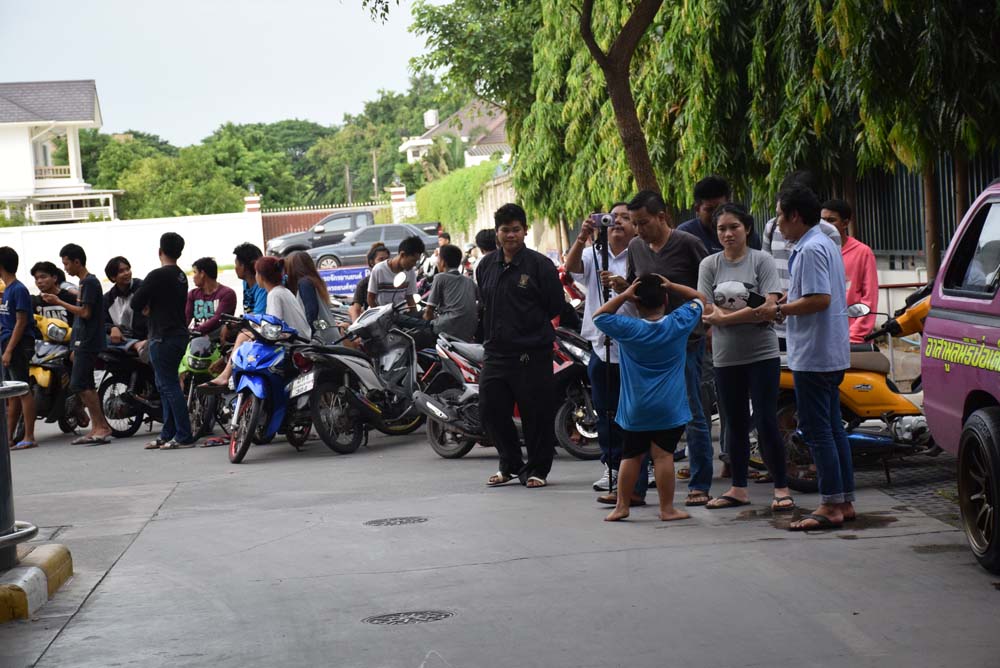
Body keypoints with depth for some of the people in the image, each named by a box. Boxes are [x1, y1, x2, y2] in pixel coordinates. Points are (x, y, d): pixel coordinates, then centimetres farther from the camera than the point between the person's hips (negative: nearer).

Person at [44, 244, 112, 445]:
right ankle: (97, 428, 10)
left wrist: (59, 302, -12)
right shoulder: (85, 283, 18)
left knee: (79, 385, -13)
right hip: (83, 343, 10)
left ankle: (102, 426, -12)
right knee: (86, 386, 9)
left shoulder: (90, 282, -12)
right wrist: (75, 348, 21)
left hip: (88, 343, -10)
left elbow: (85, 312, -19)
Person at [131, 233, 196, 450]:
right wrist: (152, 307, 6)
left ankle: (185, 436, -8)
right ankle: (167, 434, 18)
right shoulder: (181, 277, 13)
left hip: (163, 338, -9)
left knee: (169, 385, -7)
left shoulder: (158, 275, -14)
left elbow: (136, 303, -13)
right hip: (179, 333, 9)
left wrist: (146, 308, 8)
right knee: (166, 385, 15)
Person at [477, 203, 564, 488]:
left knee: (536, 414, 0)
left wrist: (532, 326, 3)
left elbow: (555, 305, -2)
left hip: (533, 353, -5)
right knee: (490, 410, 5)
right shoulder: (486, 266, 11)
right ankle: (510, 464, 22)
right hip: (496, 352, 5)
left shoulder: (540, 264, -5)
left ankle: (537, 470, 13)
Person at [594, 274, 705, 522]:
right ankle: (667, 508, 0)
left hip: (635, 409, 1)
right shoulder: (679, 324, -5)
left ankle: (622, 505, 14)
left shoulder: (628, 329, -8)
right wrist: (670, 286, 2)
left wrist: (623, 295, -2)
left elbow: (599, 316, 6)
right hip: (670, 408, -1)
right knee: (663, 455, -2)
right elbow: (698, 299, 12)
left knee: (631, 455, 10)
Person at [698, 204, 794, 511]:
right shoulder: (710, 264, 7)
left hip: (762, 355, -3)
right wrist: (750, 312, -13)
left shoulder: (761, 260, -2)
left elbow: (769, 308, -12)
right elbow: (707, 311, -3)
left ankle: (781, 488, 3)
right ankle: (738, 488, 21)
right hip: (726, 358, 3)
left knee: (766, 422, -6)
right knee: (734, 424, 11)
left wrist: (725, 317, -12)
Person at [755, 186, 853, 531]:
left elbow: (820, 299, -24)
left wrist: (780, 310, -15)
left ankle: (830, 505, -4)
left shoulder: (810, 250, -16)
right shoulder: (827, 244, 16)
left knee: (816, 429, -6)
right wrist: (788, 301, 14)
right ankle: (845, 501, 16)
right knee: (832, 427, 13)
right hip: (832, 355, 11)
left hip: (813, 354, -11)